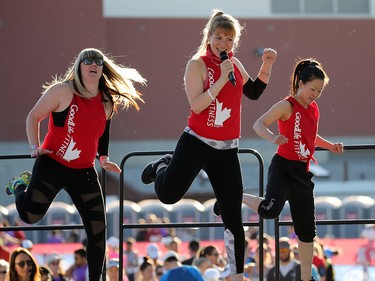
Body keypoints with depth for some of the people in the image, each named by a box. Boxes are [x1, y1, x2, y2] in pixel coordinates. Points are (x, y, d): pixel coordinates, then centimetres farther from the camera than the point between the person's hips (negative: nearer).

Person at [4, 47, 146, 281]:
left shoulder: (107, 102, 6)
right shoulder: (63, 91, -10)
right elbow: (34, 117, -2)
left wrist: (103, 158, 14)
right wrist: (35, 146, -11)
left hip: (84, 171, 4)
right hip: (52, 164, -4)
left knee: (98, 229, -3)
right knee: (30, 215, -12)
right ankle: (21, 185, 23)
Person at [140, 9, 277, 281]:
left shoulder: (235, 63, 8)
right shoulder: (198, 64, -11)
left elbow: (253, 93, 21)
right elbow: (196, 105, -20)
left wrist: (266, 67, 8)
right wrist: (221, 80, -26)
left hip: (227, 149, 5)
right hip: (196, 143, -5)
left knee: (234, 218, 2)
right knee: (168, 195, -18)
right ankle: (162, 166, 19)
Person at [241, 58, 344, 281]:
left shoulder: (314, 109, 12)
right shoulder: (287, 106, -11)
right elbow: (259, 124, -19)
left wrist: (330, 146, 16)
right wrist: (272, 137, -38)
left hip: (302, 172, 7)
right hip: (283, 167, -7)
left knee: (307, 229, 9)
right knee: (270, 210, -31)